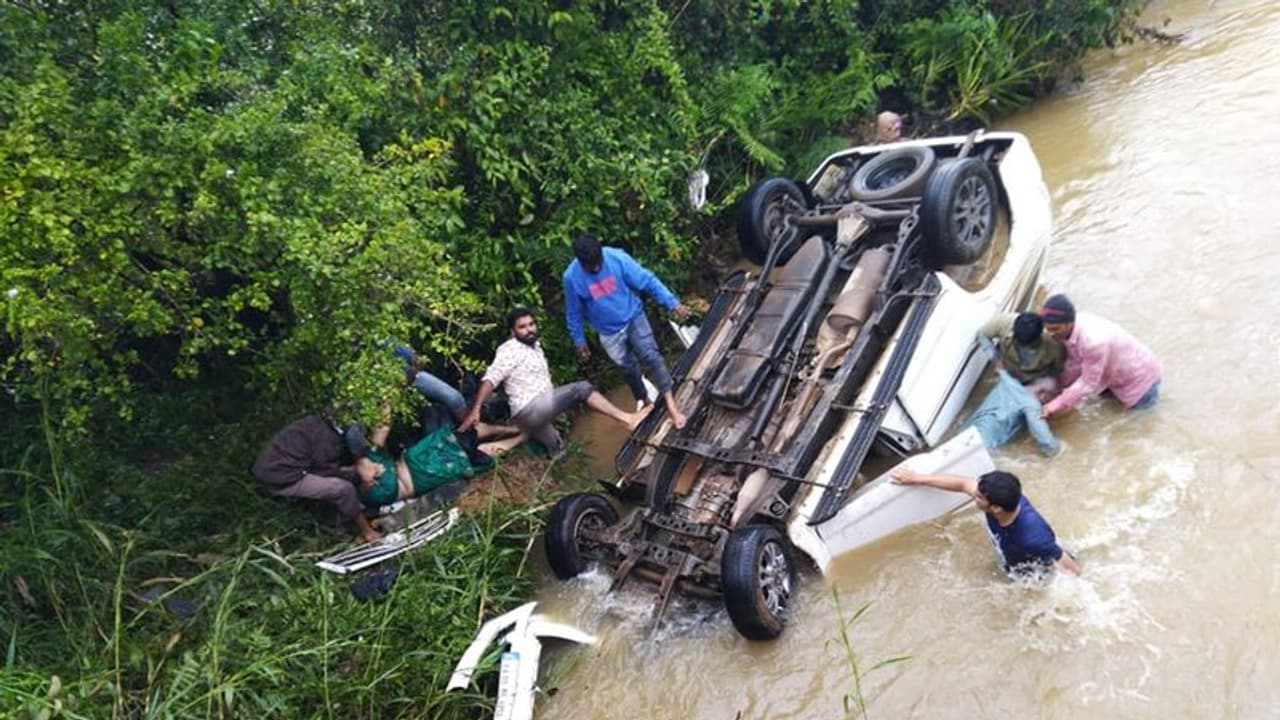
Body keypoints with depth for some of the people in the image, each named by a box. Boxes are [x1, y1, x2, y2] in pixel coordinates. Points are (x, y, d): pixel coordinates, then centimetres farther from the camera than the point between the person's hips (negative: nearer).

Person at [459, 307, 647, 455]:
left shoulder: (535, 347, 17)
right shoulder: (510, 350, -11)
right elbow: (490, 379, -21)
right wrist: (475, 409, -32)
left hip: (542, 408, 9)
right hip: (529, 410, -9)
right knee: (582, 388, -16)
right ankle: (625, 417, -16)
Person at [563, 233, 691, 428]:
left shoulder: (617, 258, -22)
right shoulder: (571, 277, -19)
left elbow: (648, 280, -18)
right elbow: (574, 313, -4)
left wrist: (673, 304, -21)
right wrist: (579, 341, 4)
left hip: (634, 318, -1)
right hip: (609, 332, 1)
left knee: (651, 357, -17)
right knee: (628, 369, 14)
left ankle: (671, 406, -14)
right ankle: (645, 402, 39)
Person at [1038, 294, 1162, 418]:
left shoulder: (1093, 341, -45)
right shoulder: (1069, 330, -22)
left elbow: (1088, 383, -34)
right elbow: (1074, 364, -9)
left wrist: (1055, 407, -33)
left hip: (1139, 374, -7)